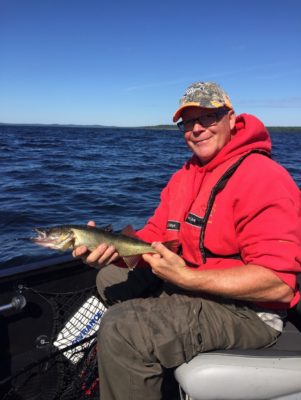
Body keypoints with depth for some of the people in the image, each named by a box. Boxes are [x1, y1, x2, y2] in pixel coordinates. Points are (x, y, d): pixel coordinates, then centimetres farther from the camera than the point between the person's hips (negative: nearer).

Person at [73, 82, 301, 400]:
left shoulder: (263, 179, -19)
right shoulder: (185, 176, 10)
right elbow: (153, 236, 5)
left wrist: (185, 277, -29)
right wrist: (112, 247, -16)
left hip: (245, 308, -9)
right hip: (188, 282, 9)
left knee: (120, 331, -26)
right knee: (109, 276, 16)